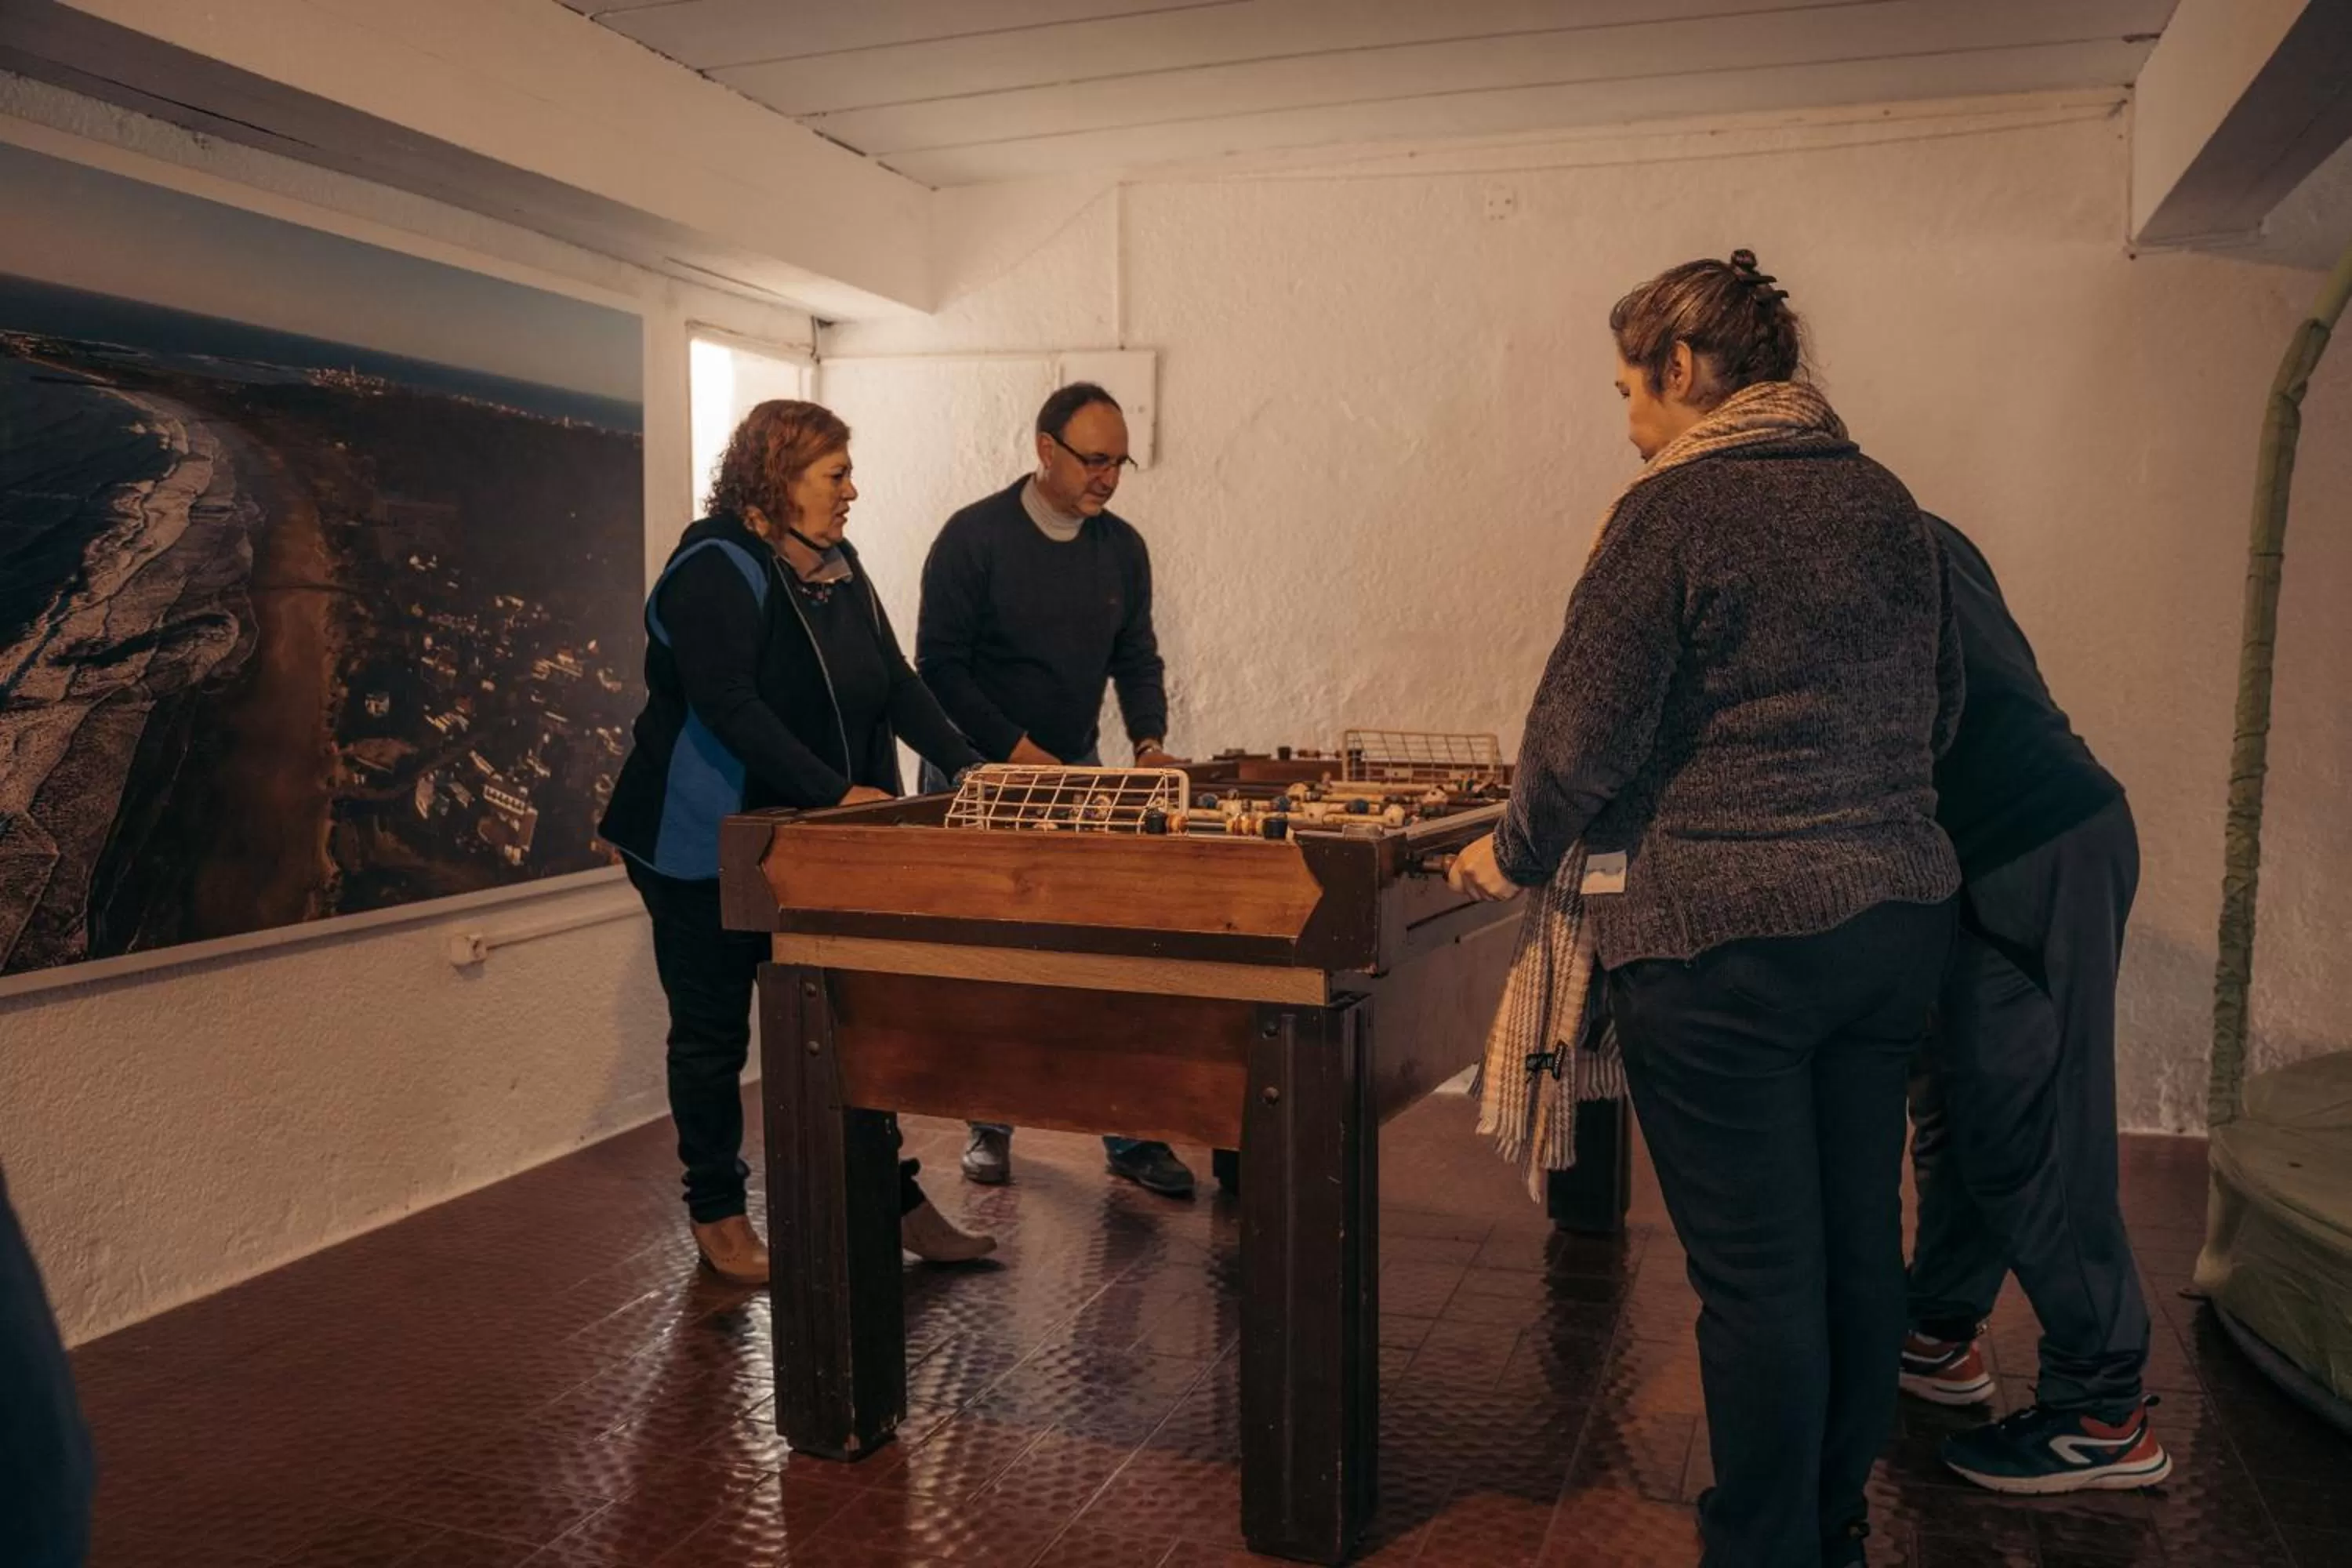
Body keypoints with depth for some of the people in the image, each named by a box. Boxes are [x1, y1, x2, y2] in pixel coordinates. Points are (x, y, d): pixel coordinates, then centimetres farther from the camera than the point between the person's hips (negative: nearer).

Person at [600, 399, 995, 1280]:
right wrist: (837, 793, -32)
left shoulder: (837, 567, 7)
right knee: (713, 1033, 8)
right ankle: (717, 1216, 24)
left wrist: (966, 768, -4)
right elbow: (730, 707, -27)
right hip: (704, 849, -6)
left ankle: (892, 1201, 20)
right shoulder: (713, 571, -17)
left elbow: (894, 683, 8)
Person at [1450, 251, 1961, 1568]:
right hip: (1895, 918, 8)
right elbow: (1938, 711, 18)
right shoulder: (1884, 500, 10)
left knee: (1756, 1274, 3)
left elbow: (1587, 733, -14)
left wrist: (1518, 857, 2)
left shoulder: (1674, 509, -12)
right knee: (1861, 1243, 17)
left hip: (1721, 938, -7)